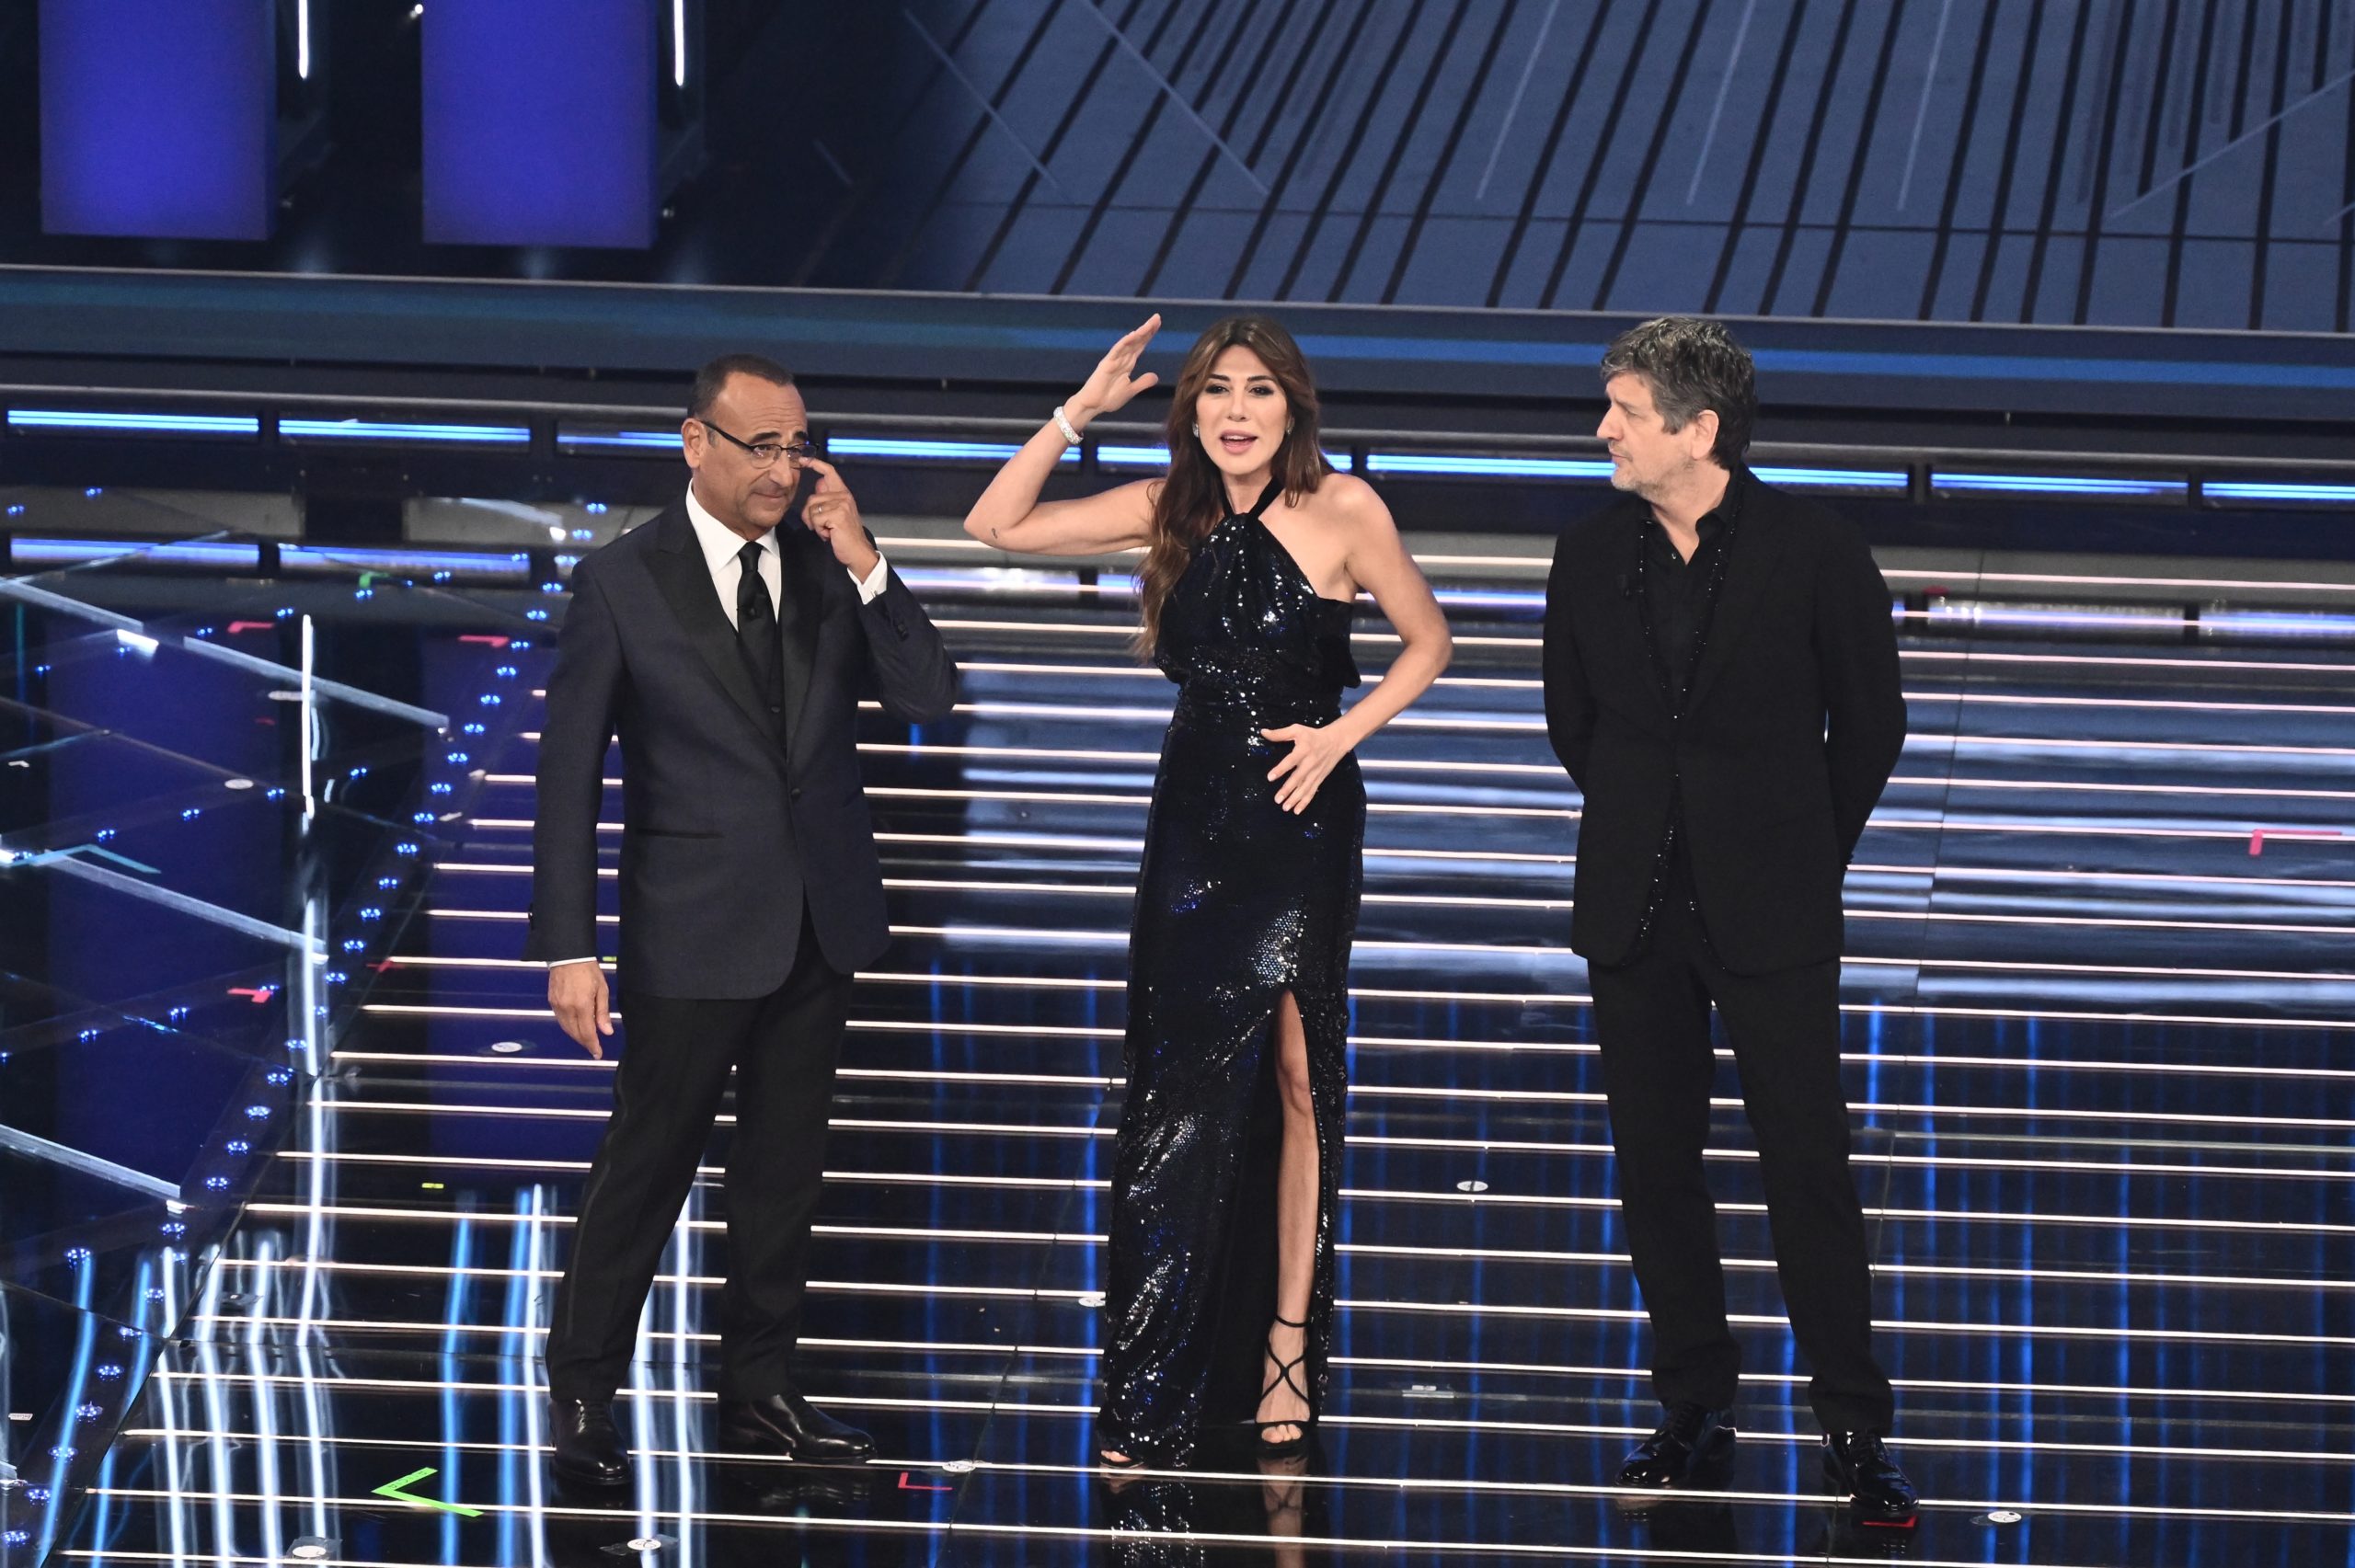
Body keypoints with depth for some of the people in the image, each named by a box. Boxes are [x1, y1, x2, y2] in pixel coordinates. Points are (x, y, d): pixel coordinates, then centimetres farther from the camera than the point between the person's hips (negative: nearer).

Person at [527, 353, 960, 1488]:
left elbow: (928, 697, -4)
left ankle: (760, 1393, 24)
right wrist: (569, 949, -13)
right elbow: (569, 775, -9)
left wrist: (866, 567, -17)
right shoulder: (621, 582, -9)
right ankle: (583, 1398, 11)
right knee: (646, 1165, 0)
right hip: (694, 926, -4)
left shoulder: (829, 563, 2)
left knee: (783, 1169, 13)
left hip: (821, 920, 5)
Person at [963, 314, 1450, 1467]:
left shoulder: (1342, 510, -7)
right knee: (1178, 1093, 3)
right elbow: (997, 525, 1)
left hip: (1302, 821, -3)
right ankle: (1153, 1400, 7)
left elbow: (1427, 642, 3)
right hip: (1195, 818, 3)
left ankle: (1286, 1344, 10)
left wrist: (1340, 735, -9)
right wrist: (1079, 413, -7)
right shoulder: (1169, 510, 3)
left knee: (1295, 1076, 1)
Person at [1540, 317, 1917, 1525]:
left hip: (1772, 922, -4)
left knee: (1808, 1167, -4)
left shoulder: (1814, 553, -9)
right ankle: (1696, 1407, 20)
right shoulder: (1591, 555, 1)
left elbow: (1871, 723, 2)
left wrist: (1803, 857, 7)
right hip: (1634, 918, 4)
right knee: (1656, 1168, 8)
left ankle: (1855, 1429, 3)